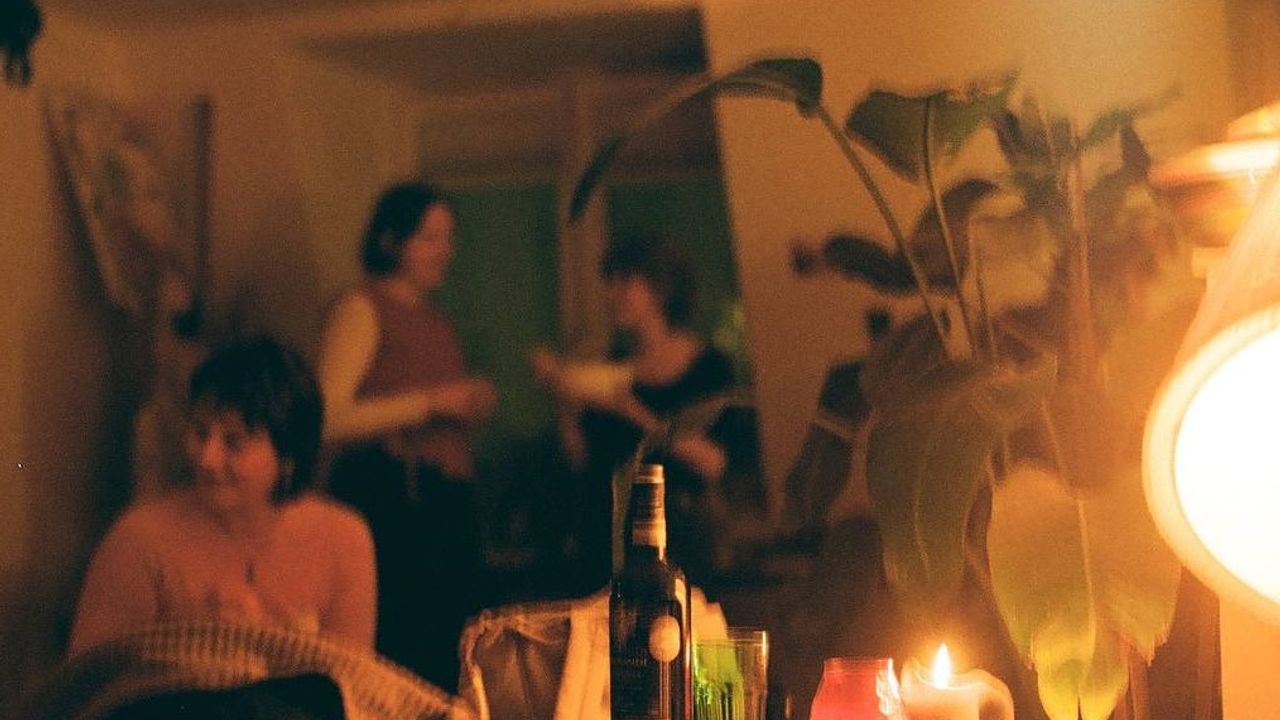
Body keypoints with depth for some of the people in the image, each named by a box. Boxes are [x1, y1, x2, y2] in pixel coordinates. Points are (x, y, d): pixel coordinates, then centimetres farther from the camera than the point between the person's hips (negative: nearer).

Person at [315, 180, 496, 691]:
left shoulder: (437, 322, 22)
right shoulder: (361, 309, -2)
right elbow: (331, 418, -14)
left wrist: (474, 406, 10)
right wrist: (429, 403, -14)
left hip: (448, 504, 8)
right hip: (388, 500, -8)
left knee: (453, 659, 1)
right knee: (402, 649, -15)